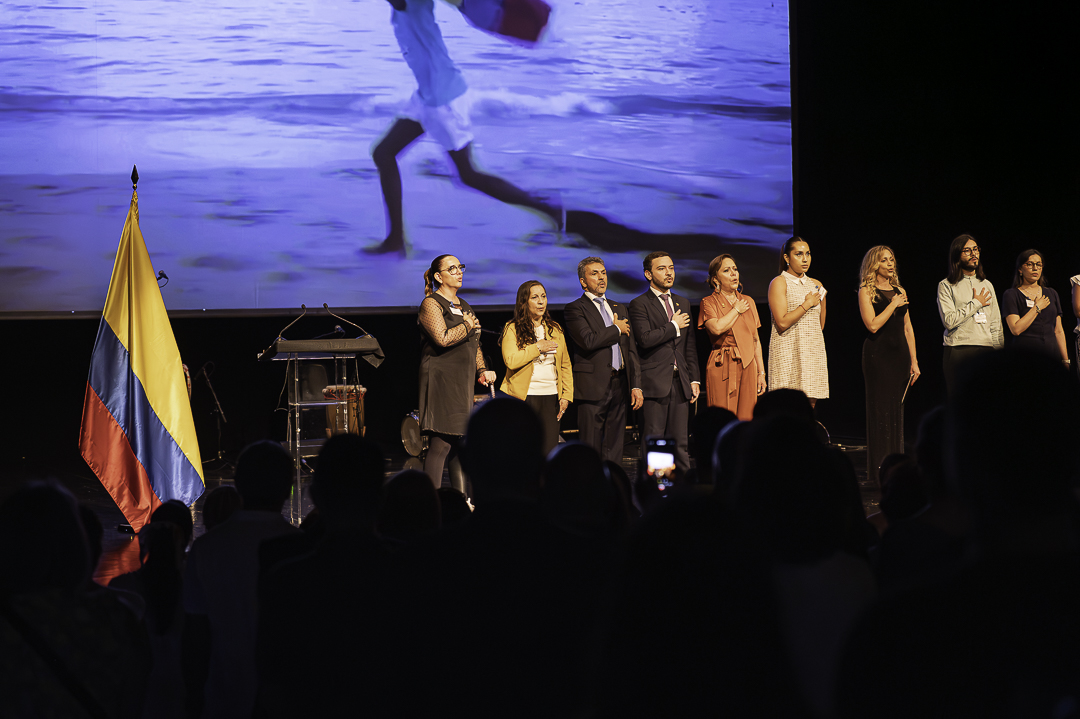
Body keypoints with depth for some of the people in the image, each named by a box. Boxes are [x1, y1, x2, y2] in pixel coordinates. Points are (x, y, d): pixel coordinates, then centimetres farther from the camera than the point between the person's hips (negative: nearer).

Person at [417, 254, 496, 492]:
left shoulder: (463, 306, 20)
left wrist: (481, 370, 11)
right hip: (441, 380, -8)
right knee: (441, 444, -12)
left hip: (462, 383, 8)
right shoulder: (431, 304, -6)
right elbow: (443, 338, -21)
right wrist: (467, 325, -5)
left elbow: (474, 344, 27)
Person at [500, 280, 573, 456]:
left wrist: (566, 395, 6)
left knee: (549, 452, -2)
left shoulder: (555, 329, 14)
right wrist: (538, 347, -11)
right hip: (523, 397, -4)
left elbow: (565, 365, 15)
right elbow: (511, 361, -15)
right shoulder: (512, 329, 0)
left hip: (550, 398, 4)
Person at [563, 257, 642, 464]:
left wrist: (636, 386, 7)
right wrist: (616, 329, -4)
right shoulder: (575, 309, -2)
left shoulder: (618, 308, 19)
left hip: (618, 386, 6)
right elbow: (589, 341, -19)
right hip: (593, 387, -6)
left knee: (614, 451, 8)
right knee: (591, 450, -5)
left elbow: (630, 349, 16)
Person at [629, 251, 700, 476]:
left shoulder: (683, 303, 18)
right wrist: (674, 326, -7)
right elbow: (645, 339, -18)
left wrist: (694, 379, 13)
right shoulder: (639, 304, -2)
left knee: (680, 442, 6)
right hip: (655, 382, -5)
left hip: (680, 382, 5)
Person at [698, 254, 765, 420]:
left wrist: (761, 372, 12)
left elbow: (756, 341, 18)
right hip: (722, 367, -4)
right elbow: (717, 328, -20)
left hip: (748, 366, 4)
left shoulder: (748, 302, 15)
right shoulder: (709, 303, 1)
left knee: (746, 420, 0)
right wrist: (737, 310, -5)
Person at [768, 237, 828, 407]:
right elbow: (782, 322, -14)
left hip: (814, 353, 6)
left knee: (810, 404, 1)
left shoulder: (816, 285, 16)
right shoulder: (779, 283, -2)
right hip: (788, 353, -6)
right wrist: (807, 304, -8)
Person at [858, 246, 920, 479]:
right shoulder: (866, 291, -3)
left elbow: (907, 328, 14)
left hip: (900, 354, 6)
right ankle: (878, 471, -3)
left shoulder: (900, 291, 14)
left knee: (897, 411, 7)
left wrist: (914, 361, 9)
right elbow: (873, 325, -15)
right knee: (880, 411, -5)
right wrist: (893, 305, -9)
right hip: (878, 355, -5)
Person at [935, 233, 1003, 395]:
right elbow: (949, 320, -10)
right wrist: (976, 303, -3)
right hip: (958, 351, -3)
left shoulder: (987, 285, 18)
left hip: (985, 351, 4)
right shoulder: (946, 286, 4)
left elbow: (996, 325, 17)